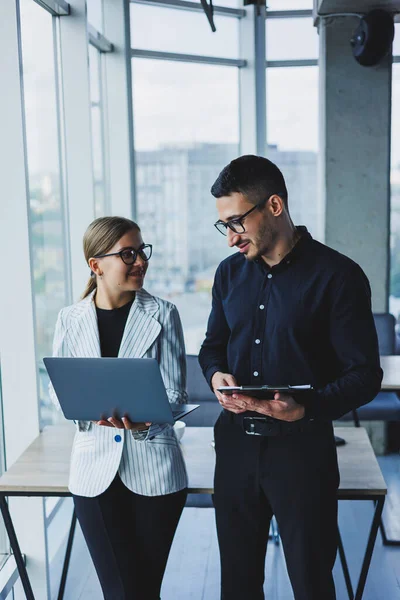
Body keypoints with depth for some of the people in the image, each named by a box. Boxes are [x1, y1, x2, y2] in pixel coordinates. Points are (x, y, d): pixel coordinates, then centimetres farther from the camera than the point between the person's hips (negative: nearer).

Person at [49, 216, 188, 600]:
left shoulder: (162, 314, -2)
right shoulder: (70, 319, 1)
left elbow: (174, 393, -5)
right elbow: (58, 387, 5)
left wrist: (144, 420, -25)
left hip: (153, 469, -1)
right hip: (95, 470, 1)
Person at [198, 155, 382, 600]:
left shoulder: (338, 276, -11)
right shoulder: (230, 272, 6)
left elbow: (365, 375, -11)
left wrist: (308, 407, -29)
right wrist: (216, 375, -7)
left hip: (302, 447, -4)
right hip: (235, 443, 5)